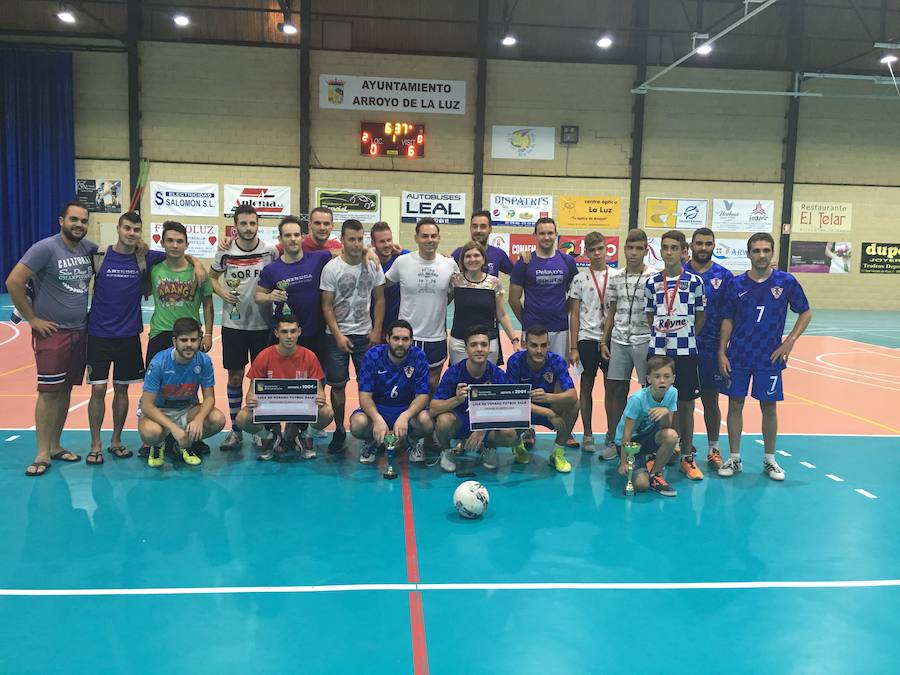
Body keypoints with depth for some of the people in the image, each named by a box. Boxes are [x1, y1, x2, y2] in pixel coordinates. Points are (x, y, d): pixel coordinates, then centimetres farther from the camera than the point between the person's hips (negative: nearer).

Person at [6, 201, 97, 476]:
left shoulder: (87, 248, 4)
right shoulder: (45, 248, -13)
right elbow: (13, 282, -16)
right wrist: (32, 319, -12)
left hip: (80, 332, 6)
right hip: (52, 332, -6)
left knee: (66, 390, 11)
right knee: (49, 391, -3)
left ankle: (55, 445, 22)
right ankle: (42, 454, 4)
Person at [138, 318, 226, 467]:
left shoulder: (204, 361, -16)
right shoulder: (159, 363, -25)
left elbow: (209, 397, -10)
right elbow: (146, 405, -24)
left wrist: (198, 419, -33)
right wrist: (173, 427, -37)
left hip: (187, 409, 3)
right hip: (157, 411, -3)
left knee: (218, 420, -25)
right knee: (151, 432, -37)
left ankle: (185, 444, 6)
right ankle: (157, 446, 4)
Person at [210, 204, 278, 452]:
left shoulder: (270, 251, -4)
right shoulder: (225, 251, -2)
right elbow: (212, 277, 11)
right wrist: (222, 292, -8)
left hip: (263, 324, 0)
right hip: (233, 324, 1)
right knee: (235, 376, 6)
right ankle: (235, 430, 18)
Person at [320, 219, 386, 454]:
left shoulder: (373, 266, 0)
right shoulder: (331, 268, -7)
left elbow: (379, 300, 6)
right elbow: (327, 306, -5)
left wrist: (376, 331, -1)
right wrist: (338, 335, -12)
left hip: (365, 335, 2)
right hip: (337, 335, -1)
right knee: (338, 385, 5)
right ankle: (339, 430, 19)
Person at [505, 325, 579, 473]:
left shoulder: (557, 361, -20)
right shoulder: (515, 361, -22)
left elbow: (573, 396, -30)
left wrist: (548, 397, -52)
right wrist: (547, 413, -35)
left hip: (549, 409, 2)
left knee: (573, 404, -28)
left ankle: (558, 453, -8)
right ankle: (524, 435, 10)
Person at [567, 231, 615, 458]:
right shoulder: (580, 278, 3)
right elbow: (574, 315, 3)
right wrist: (573, 347, -2)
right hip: (586, 338, 0)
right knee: (586, 386, 7)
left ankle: (611, 438, 9)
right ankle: (587, 434, 19)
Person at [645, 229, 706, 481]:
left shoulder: (694, 281, -2)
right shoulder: (652, 283, 3)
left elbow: (700, 317, 5)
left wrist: (686, 337, 1)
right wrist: (661, 334, 2)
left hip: (685, 352, -1)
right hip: (658, 351, 1)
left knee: (686, 404, 6)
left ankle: (687, 457, 16)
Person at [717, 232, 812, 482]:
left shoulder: (786, 281, -3)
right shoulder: (736, 284, -1)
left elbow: (806, 313, 6)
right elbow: (727, 320, 4)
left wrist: (790, 341, -5)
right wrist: (722, 352, -2)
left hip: (770, 357, -1)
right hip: (737, 357, 1)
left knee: (769, 407, 7)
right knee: (735, 404, 6)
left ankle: (769, 460, 22)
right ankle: (734, 458, 18)